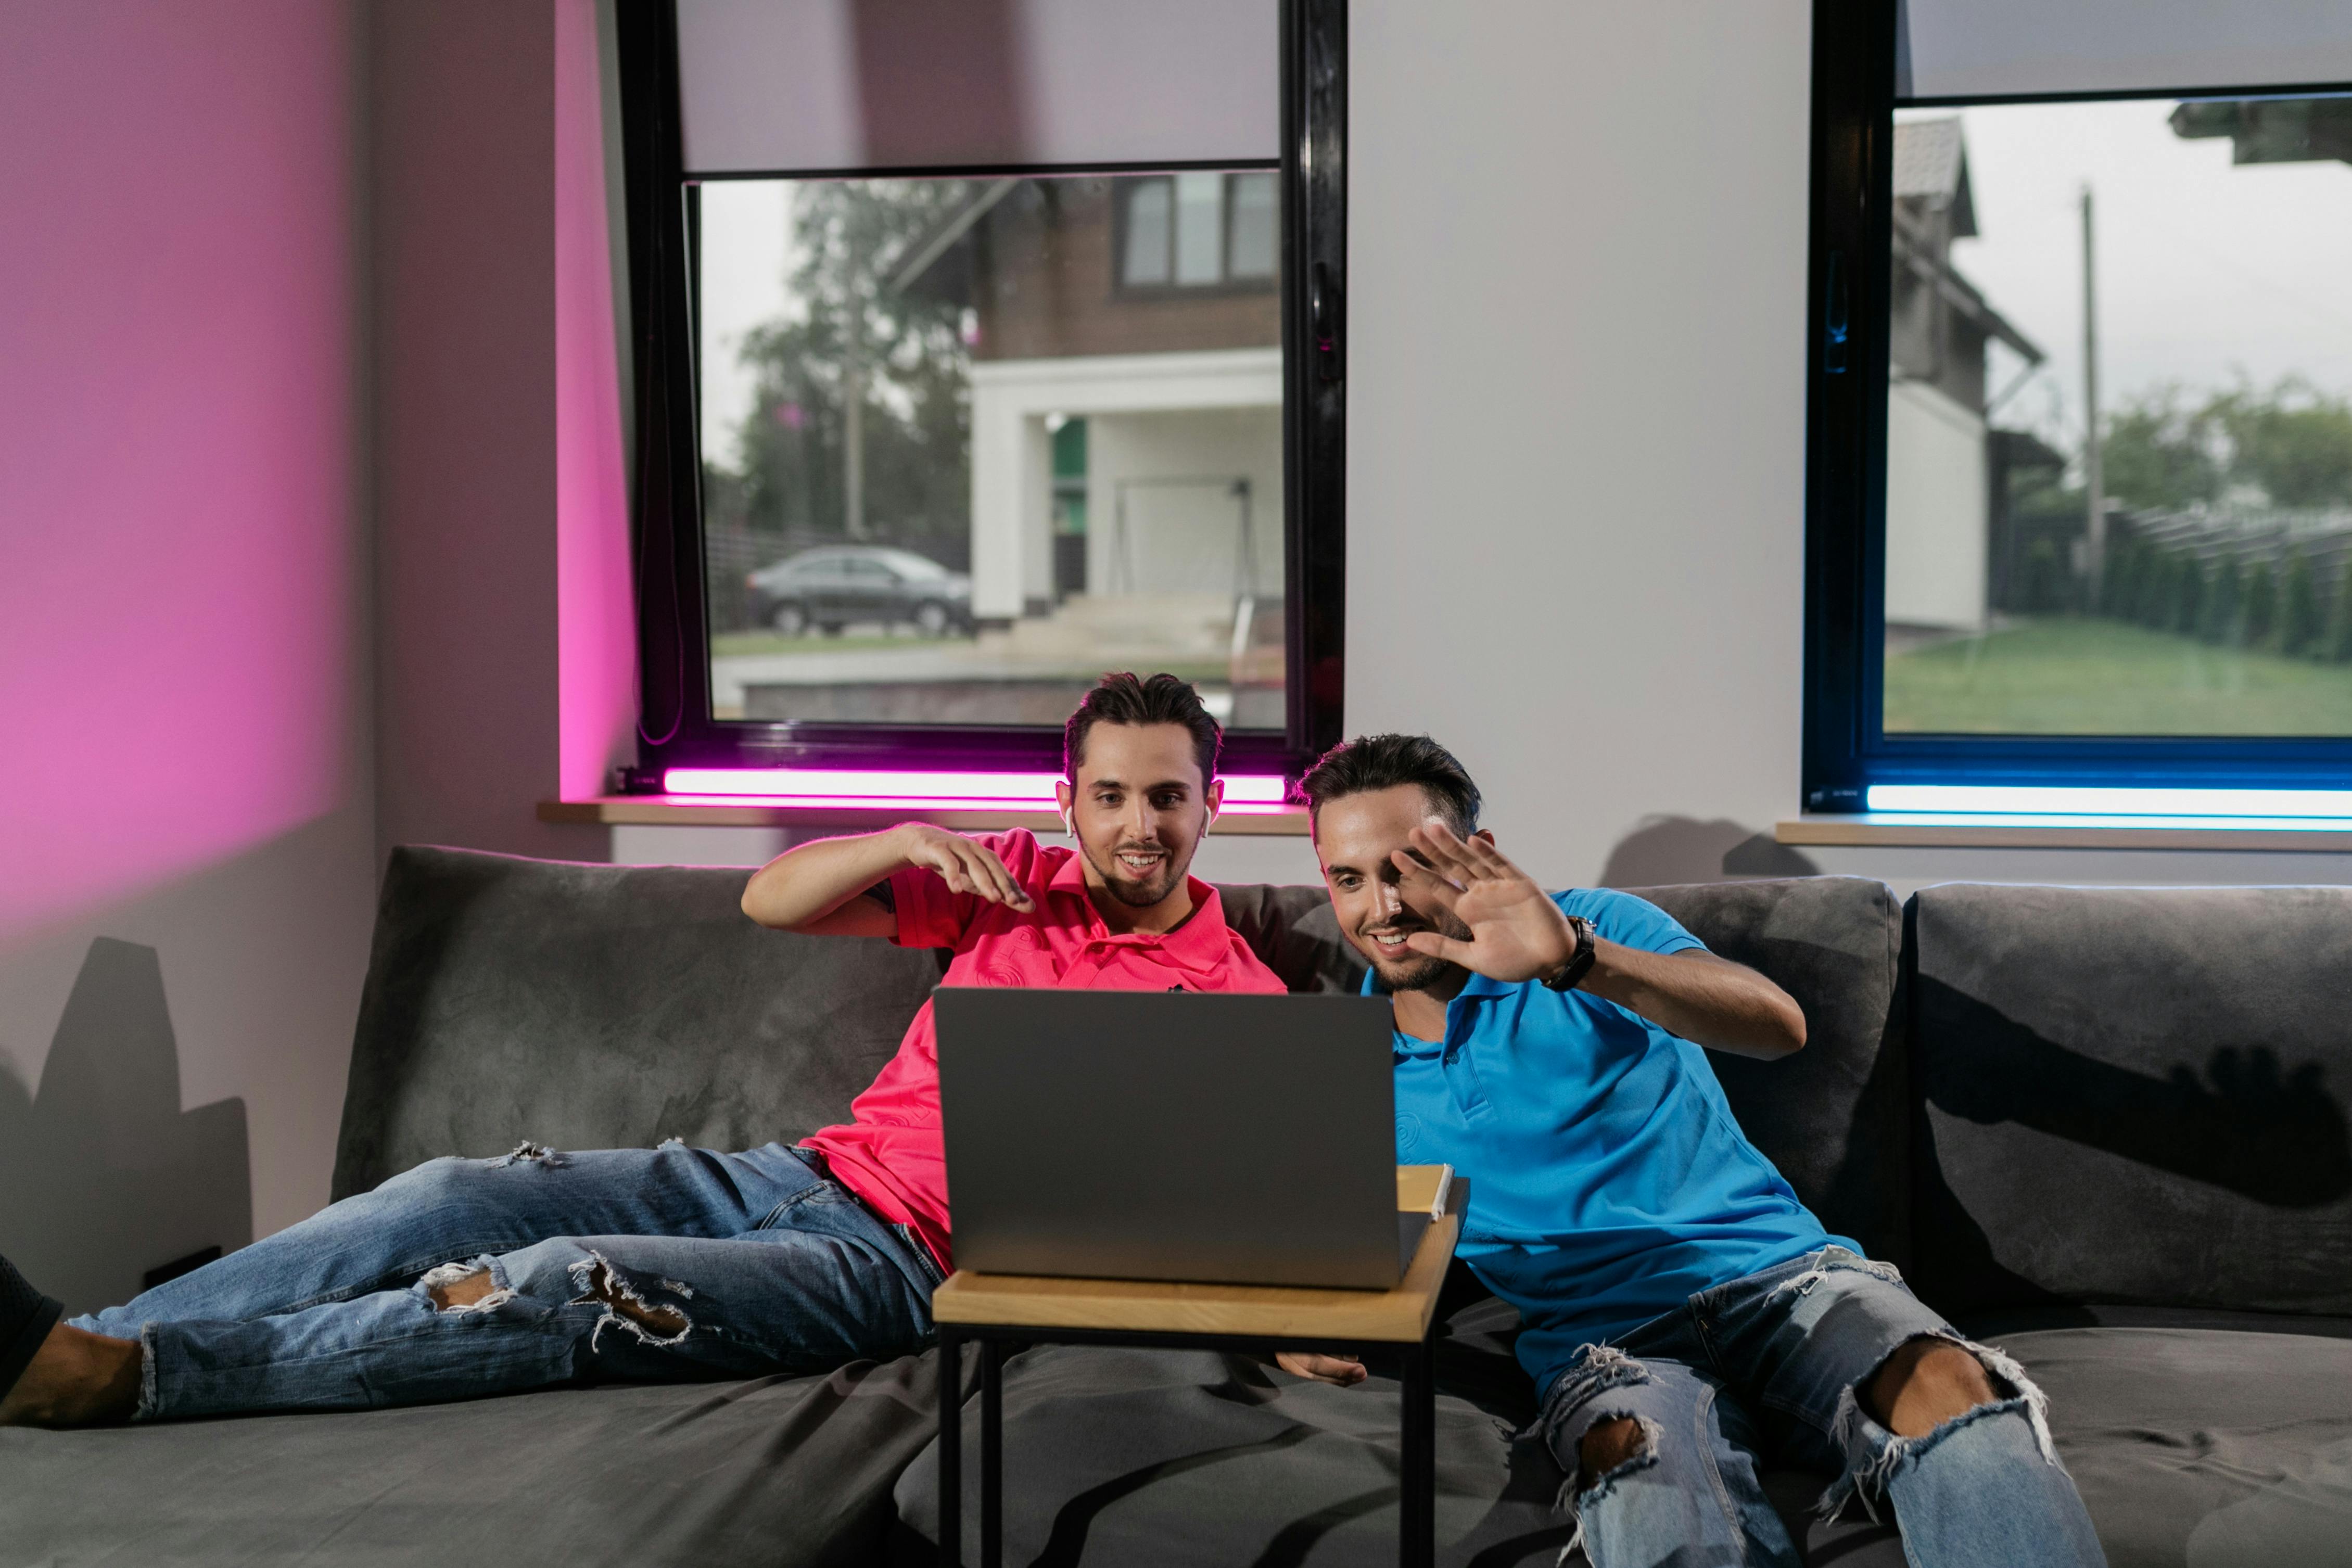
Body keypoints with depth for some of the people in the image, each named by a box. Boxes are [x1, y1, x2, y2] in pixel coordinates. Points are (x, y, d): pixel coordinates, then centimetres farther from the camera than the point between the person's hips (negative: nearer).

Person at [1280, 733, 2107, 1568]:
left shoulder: (1595, 925, 4)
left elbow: (1777, 1024, -13)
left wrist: (1574, 959, -29)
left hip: (1778, 1271, 0)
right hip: (1603, 1333, 1)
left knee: (1951, 1392, -34)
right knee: (1640, 1467, -39)